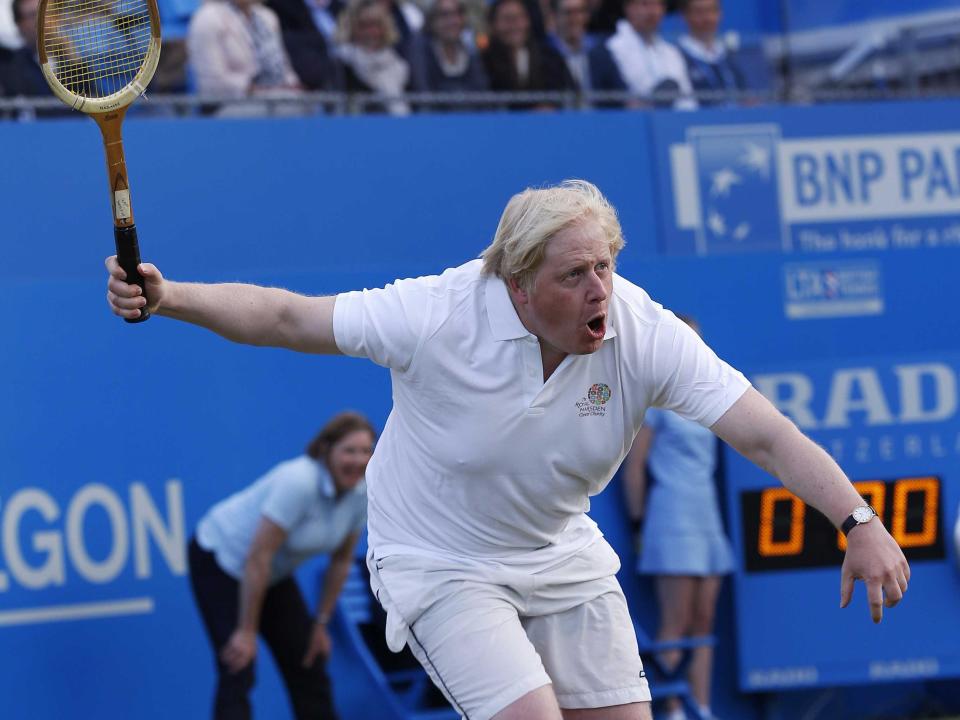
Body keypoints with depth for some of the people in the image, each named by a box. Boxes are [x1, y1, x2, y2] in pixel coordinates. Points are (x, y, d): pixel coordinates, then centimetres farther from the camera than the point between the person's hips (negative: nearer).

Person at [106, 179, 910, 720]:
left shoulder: (646, 334, -20)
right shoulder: (437, 317, -27)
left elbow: (768, 436, -24)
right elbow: (282, 316, -19)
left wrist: (859, 521, -36)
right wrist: (166, 297, -32)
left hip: (561, 555, 5)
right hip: (440, 565, -5)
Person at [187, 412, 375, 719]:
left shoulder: (361, 493, -12)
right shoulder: (299, 483, -35)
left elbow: (341, 561, 3)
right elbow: (257, 558, -32)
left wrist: (321, 623, 4)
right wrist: (247, 632, -28)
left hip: (274, 572, 8)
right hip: (220, 559, -8)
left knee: (308, 664, 7)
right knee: (238, 672, -16)